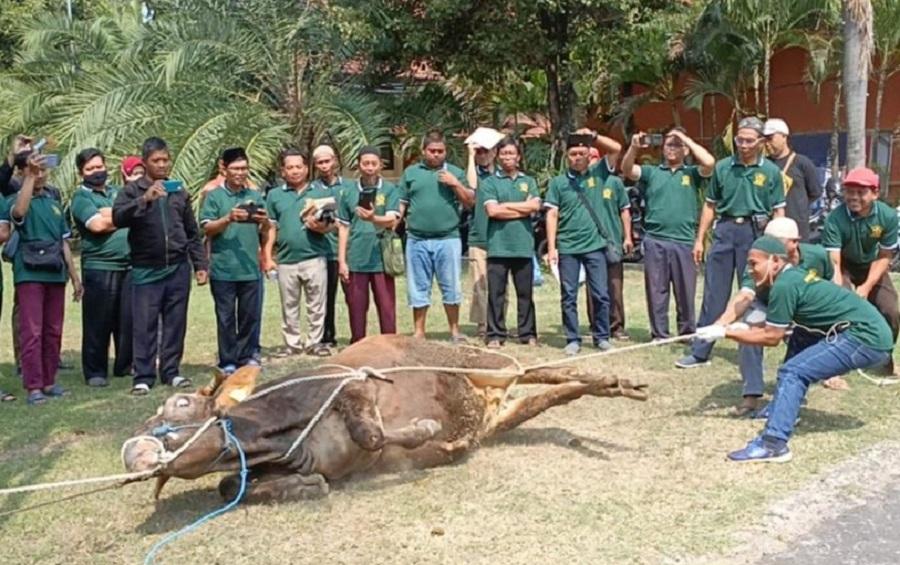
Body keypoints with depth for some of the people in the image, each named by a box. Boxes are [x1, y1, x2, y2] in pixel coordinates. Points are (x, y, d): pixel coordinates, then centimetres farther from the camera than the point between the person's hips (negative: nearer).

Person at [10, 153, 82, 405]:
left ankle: (48, 381, 16)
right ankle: (33, 386, -6)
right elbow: (19, 212, -25)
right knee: (31, 332, -7)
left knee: (53, 331, 8)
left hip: (55, 274, 5)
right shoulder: (19, 198, 1)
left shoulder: (54, 202, 18)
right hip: (29, 275, -5)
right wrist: (30, 176, -26)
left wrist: (74, 277, 17)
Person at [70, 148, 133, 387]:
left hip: (128, 265, 5)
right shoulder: (81, 197, 0)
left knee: (128, 319, 7)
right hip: (99, 267, -5)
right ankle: (95, 372, 9)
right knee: (98, 323, -1)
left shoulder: (117, 192, 19)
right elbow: (97, 225, -15)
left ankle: (124, 366, 20)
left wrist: (109, 215, -5)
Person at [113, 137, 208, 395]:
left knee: (175, 323, 8)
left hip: (178, 269, 4)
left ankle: (171, 371, 18)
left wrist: (200, 264, 12)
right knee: (145, 325, -2)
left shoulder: (179, 192, 14)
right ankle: (143, 377, 5)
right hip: (146, 270, -3)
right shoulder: (132, 191, 2)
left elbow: (192, 233, 17)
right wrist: (145, 199, -27)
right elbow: (118, 218, -17)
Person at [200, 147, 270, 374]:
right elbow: (206, 229, -6)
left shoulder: (255, 196, 11)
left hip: (250, 268, 3)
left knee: (250, 316, 9)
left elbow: (265, 233, 12)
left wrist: (265, 222, -11)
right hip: (223, 269, -3)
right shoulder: (214, 196, 1)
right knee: (226, 317, 3)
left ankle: (246, 357, 21)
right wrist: (228, 219, -22)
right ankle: (227, 362, 11)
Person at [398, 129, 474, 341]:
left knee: (451, 287, 4)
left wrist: (456, 184, -7)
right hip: (417, 240, 1)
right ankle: (419, 332, 17)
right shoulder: (411, 172, 11)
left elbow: (470, 202, 6)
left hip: (448, 239, -1)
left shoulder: (455, 172, 9)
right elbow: (401, 204, 10)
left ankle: (454, 330, 15)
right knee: (418, 289, 8)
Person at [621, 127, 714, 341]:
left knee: (685, 291, 6)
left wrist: (686, 139, -4)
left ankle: (687, 333, 17)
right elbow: (627, 169, -3)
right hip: (655, 241, 1)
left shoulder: (692, 173, 9)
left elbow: (709, 163, -10)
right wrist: (634, 147, -21)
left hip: (684, 241, -1)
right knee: (656, 291, 6)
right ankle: (659, 335, 14)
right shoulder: (651, 172, 11)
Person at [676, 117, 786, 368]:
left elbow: (778, 211, 2)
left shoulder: (771, 171, 1)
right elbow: (710, 205, 11)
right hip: (725, 230, 2)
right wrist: (699, 239, 7)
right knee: (713, 294, 3)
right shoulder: (722, 167, 6)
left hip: (755, 233, -2)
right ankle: (700, 352, 7)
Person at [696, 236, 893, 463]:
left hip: (867, 338, -10)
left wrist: (725, 333, -3)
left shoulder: (784, 285, -14)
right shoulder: (794, 276, 13)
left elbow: (772, 338, -8)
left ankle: (773, 444, -22)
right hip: (872, 335, 10)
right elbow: (776, 330, 17)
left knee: (792, 372, -15)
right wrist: (744, 329, 7)